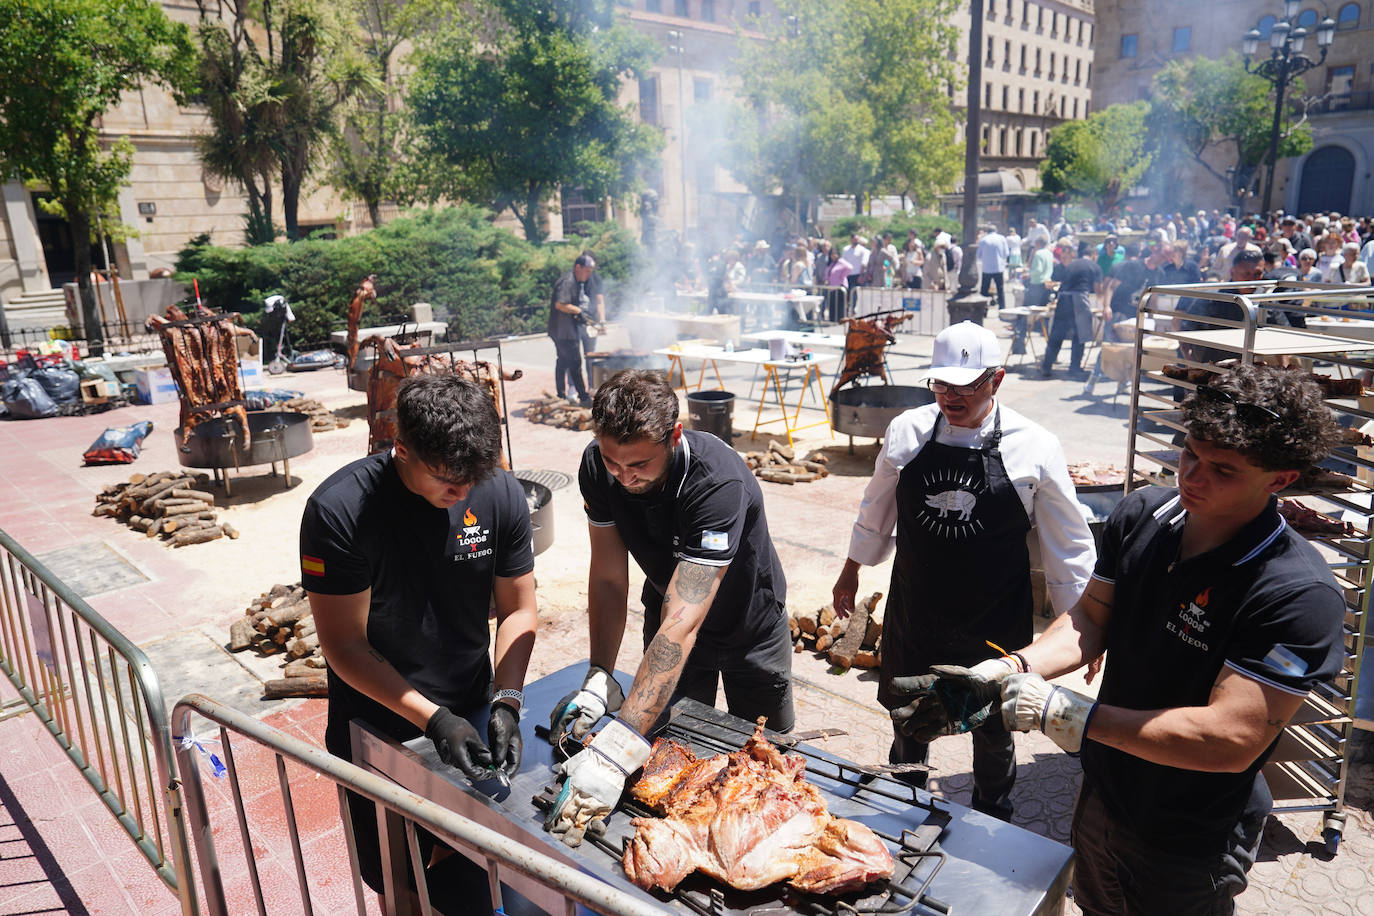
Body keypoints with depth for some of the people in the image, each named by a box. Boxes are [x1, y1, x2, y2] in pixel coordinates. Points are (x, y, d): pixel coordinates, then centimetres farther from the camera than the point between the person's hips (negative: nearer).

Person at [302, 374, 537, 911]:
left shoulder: (500, 493, -13)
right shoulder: (338, 510, -23)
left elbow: (518, 609, -3)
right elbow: (345, 645, -18)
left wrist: (507, 700, -16)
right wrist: (433, 719, -25)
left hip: (470, 715, 3)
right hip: (378, 723, -2)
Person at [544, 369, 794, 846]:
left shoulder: (720, 481, -42)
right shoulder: (598, 467, -25)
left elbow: (683, 624, -48)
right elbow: (608, 579, -17)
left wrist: (615, 751, -53)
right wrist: (598, 678, -30)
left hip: (751, 624, -3)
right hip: (667, 614, 3)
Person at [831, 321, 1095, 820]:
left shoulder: (1034, 447, -12)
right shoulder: (907, 431, -5)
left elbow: (1067, 544, -3)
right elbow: (876, 509, 10)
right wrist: (852, 571, 17)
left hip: (994, 624, -2)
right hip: (913, 613, 3)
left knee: (992, 731, 17)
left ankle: (991, 826, 44)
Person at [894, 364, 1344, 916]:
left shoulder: (1299, 595, -29)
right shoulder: (1141, 514, -10)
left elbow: (1231, 739, -33)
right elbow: (1091, 620, -3)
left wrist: (1072, 715, -32)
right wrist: (1004, 674, -19)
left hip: (1190, 849, -5)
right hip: (1100, 798, 6)